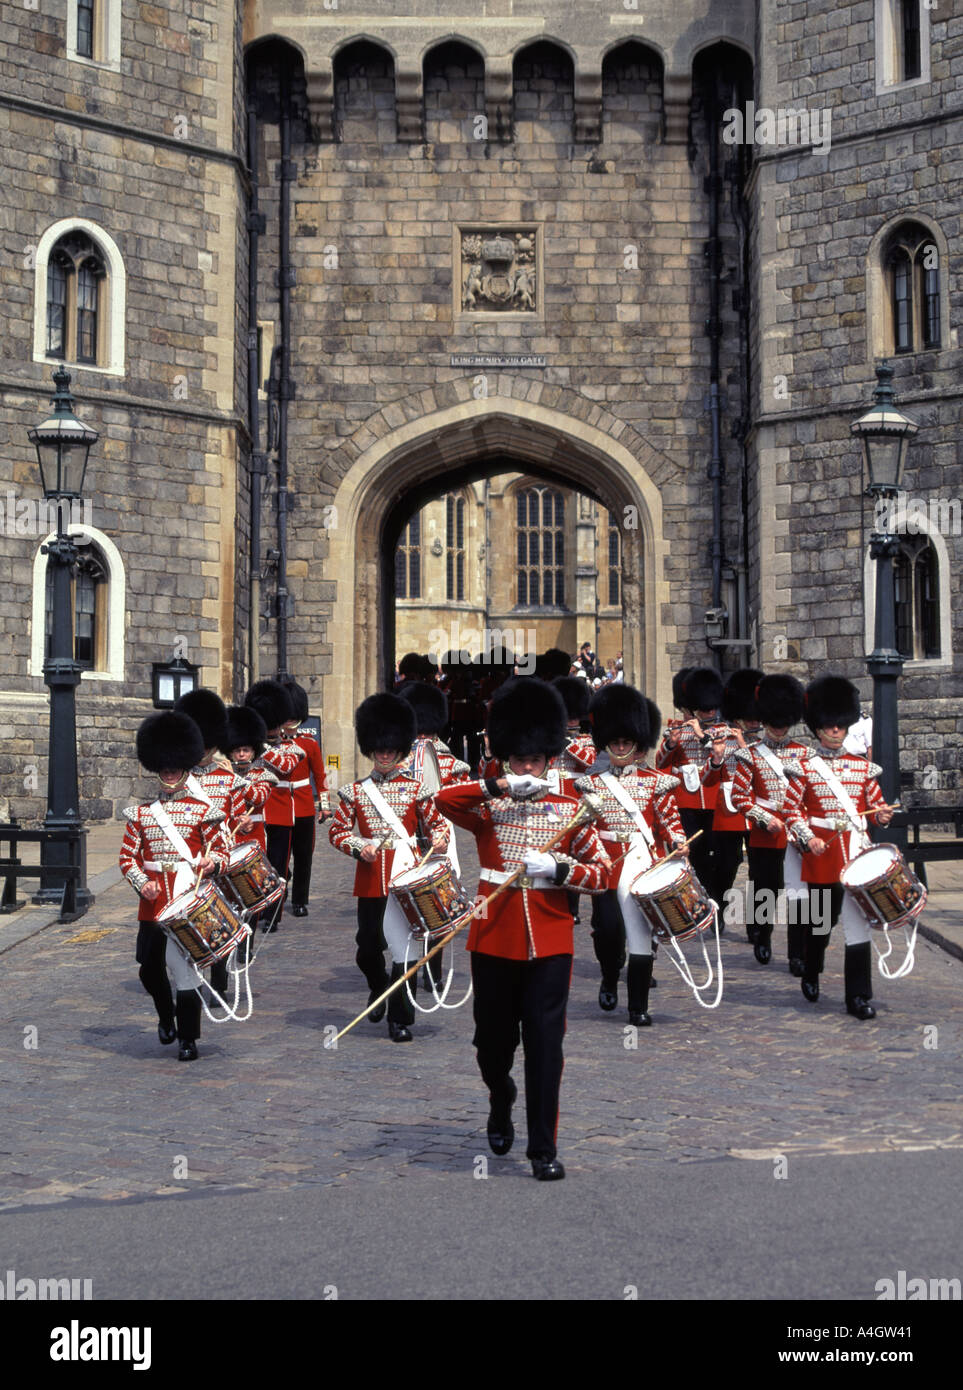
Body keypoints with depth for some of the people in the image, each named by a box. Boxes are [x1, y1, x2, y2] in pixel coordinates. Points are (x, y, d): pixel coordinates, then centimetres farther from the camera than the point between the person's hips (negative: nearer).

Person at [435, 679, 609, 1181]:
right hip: (494, 944, 1)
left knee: (545, 1046, -4)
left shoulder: (570, 811, 5)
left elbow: (602, 874, 3)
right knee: (493, 1040, 13)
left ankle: (543, 1149, 2)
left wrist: (558, 867, -15)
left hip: (549, 946, 0)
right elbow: (444, 799, -16)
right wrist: (501, 786, -25)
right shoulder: (488, 808, 3)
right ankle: (501, 1101, 44)